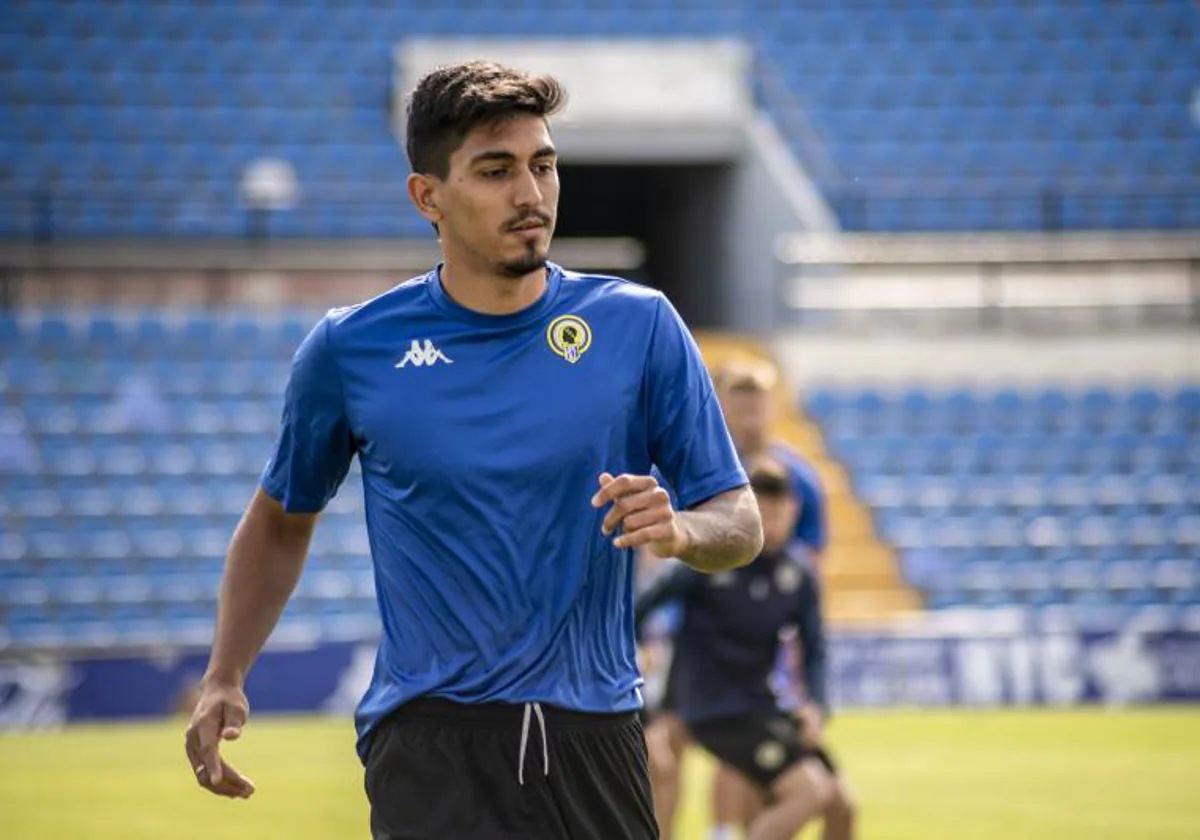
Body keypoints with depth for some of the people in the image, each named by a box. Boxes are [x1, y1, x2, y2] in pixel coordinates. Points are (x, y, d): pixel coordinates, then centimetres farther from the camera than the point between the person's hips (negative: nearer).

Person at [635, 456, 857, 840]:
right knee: (810, 791, -21)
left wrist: (814, 706, -11)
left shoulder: (799, 577, 0)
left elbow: (812, 650, 5)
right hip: (714, 710, -6)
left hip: (762, 707, 6)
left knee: (841, 805, 4)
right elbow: (647, 602, -8)